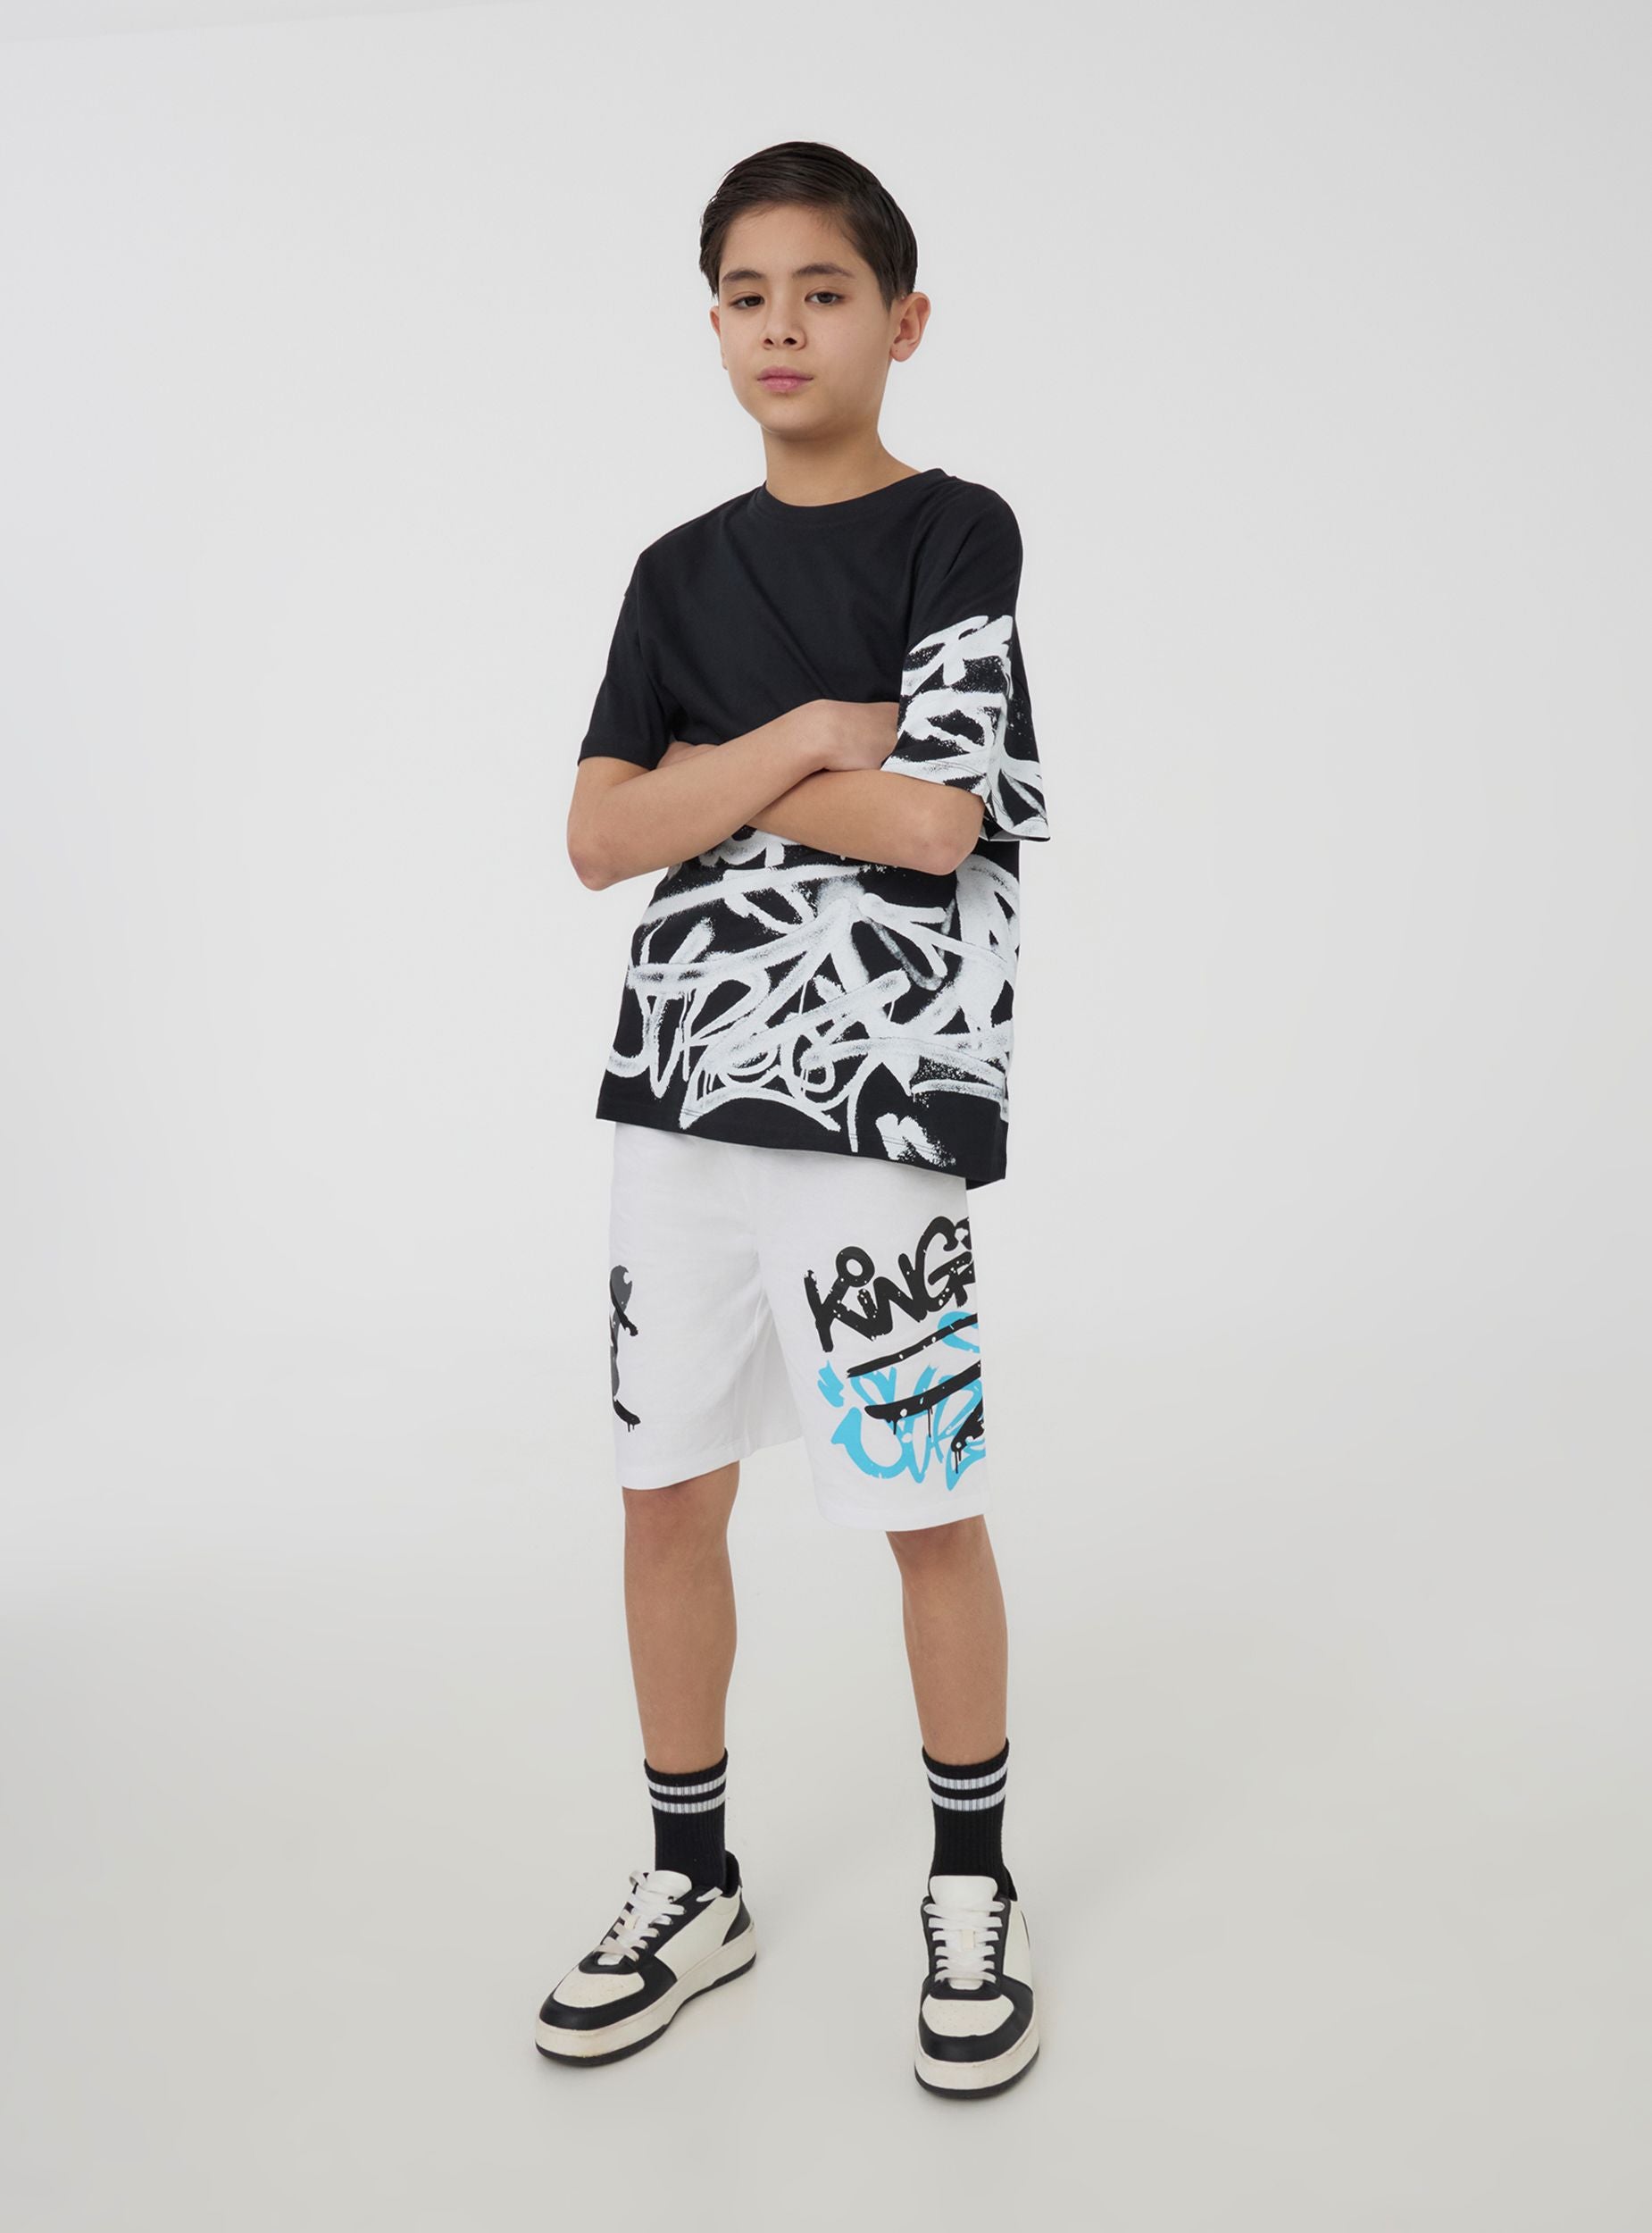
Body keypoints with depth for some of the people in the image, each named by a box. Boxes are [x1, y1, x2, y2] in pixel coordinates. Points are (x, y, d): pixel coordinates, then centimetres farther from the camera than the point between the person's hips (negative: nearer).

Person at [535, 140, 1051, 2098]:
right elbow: (601, 840, 1)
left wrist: (704, 777, -3)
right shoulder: (681, 573, 12)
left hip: (882, 1099, -5)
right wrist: (812, 734, -10)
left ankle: (973, 1891, 26)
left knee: (926, 1509, 4)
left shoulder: (957, 534, -1)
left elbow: (930, 819, -14)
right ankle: (691, 1885, 29)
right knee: (667, 1492, 10)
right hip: (676, 1089, 5)